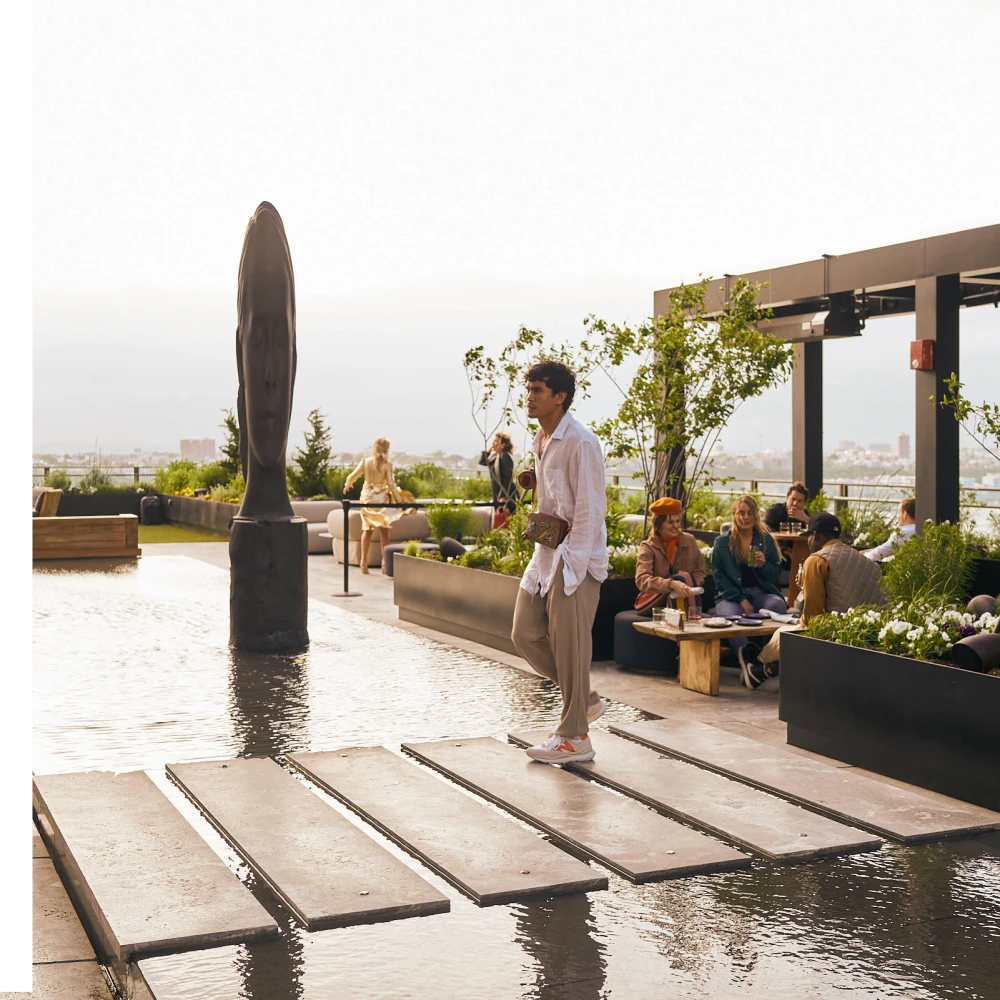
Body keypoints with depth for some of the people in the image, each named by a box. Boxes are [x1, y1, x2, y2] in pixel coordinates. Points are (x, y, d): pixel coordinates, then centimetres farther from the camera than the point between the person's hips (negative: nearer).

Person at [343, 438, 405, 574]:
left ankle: (364, 561, 9)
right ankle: (385, 562, 4)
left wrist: (347, 485, 23)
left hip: (367, 498, 3)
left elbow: (352, 476, 2)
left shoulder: (365, 462, -2)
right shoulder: (387, 465, -11)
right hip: (381, 499, -3)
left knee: (367, 530, 12)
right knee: (384, 531, 6)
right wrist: (399, 500, -4)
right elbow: (391, 485, -14)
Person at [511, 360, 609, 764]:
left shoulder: (579, 442, -15)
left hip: (575, 558, -9)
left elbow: (591, 508, -18)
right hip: (545, 552, 9)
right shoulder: (541, 440, 13)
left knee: (569, 644, -4)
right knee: (525, 634, 8)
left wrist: (572, 563, -21)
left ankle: (574, 737, 7)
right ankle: (586, 700, 24)